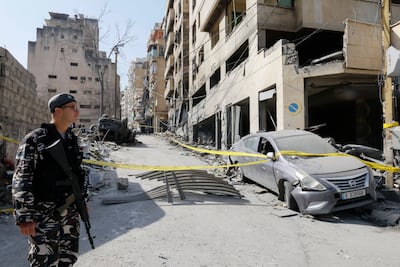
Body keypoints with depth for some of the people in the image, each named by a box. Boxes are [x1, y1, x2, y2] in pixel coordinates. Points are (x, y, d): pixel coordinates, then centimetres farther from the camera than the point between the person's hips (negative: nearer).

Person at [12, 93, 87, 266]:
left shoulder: (72, 140, 9)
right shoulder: (34, 140, -11)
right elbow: (21, 180, -14)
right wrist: (24, 217, -16)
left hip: (71, 211, 6)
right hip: (44, 214, -6)